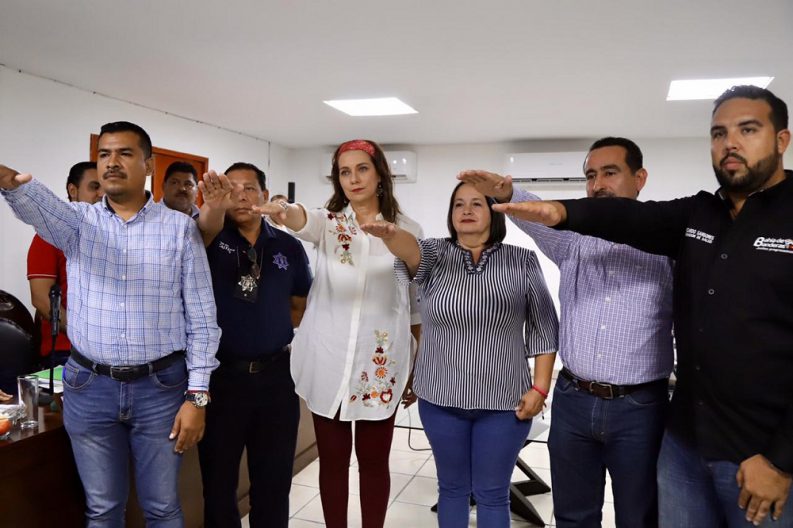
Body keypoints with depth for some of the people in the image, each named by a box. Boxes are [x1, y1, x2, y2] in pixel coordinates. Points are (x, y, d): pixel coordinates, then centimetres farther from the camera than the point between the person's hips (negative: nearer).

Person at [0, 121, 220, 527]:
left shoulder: (180, 228, -2)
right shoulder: (78, 221, 4)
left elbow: (201, 319, -3)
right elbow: (38, 207, -22)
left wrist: (197, 395, -8)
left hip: (160, 387, -1)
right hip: (88, 388, 2)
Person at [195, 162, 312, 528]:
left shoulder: (289, 247, 5)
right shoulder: (214, 239, -1)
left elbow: (303, 308, 15)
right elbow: (206, 228, -26)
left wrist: (266, 322, 0)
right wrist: (213, 206, -48)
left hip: (276, 376, 2)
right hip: (221, 375, -1)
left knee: (274, 481, 14)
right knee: (218, 480, 13)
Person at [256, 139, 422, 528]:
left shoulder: (407, 230, 2)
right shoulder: (327, 222, 3)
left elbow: (418, 304, 6)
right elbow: (302, 221, -23)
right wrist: (283, 211, -47)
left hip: (380, 362, -1)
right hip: (327, 359, 1)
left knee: (374, 459, 9)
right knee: (333, 458, 11)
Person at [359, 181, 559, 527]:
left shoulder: (523, 262, -1)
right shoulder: (435, 254, -1)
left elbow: (544, 329, 1)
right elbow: (411, 249, -25)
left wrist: (540, 387, -5)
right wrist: (390, 234, -47)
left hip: (503, 401, -1)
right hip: (441, 398, 1)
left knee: (492, 494, 12)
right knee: (451, 487, 17)